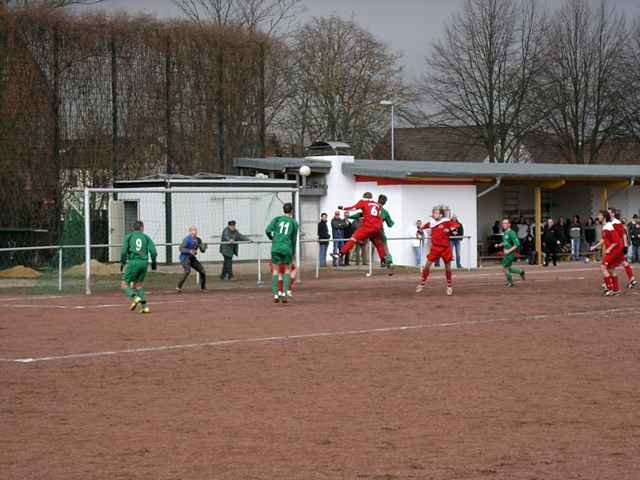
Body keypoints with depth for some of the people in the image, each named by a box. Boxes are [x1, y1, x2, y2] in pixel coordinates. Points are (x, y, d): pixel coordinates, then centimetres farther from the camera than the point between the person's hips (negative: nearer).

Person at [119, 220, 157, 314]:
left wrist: (122, 263, 6)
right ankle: (144, 306, 7)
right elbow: (153, 251, -1)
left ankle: (135, 298, -23)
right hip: (144, 263, 3)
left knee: (124, 285, 4)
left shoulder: (129, 237, 6)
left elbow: (124, 251, -4)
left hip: (133, 262, -3)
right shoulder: (146, 237, 9)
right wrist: (153, 262, 13)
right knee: (138, 284, 18)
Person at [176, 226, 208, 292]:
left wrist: (204, 246, -14)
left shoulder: (198, 240, 7)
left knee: (202, 270, 6)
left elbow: (202, 250, 8)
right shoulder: (187, 239, -14)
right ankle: (178, 287, -23)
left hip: (192, 258, 7)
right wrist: (190, 251, -31)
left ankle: (203, 287, 20)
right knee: (187, 271, -28)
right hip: (185, 257, -7)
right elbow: (181, 249, -19)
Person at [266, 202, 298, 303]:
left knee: (275, 271, 11)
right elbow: (294, 240, 12)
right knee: (287, 270, 17)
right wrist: (293, 253, 21)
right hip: (287, 248, 0)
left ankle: (275, 295, 4)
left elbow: (268, 231, -6)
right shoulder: (294, 223, 7)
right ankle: (285, 292, 3)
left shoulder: (277, 219, 6)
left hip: (276, 247, 0)